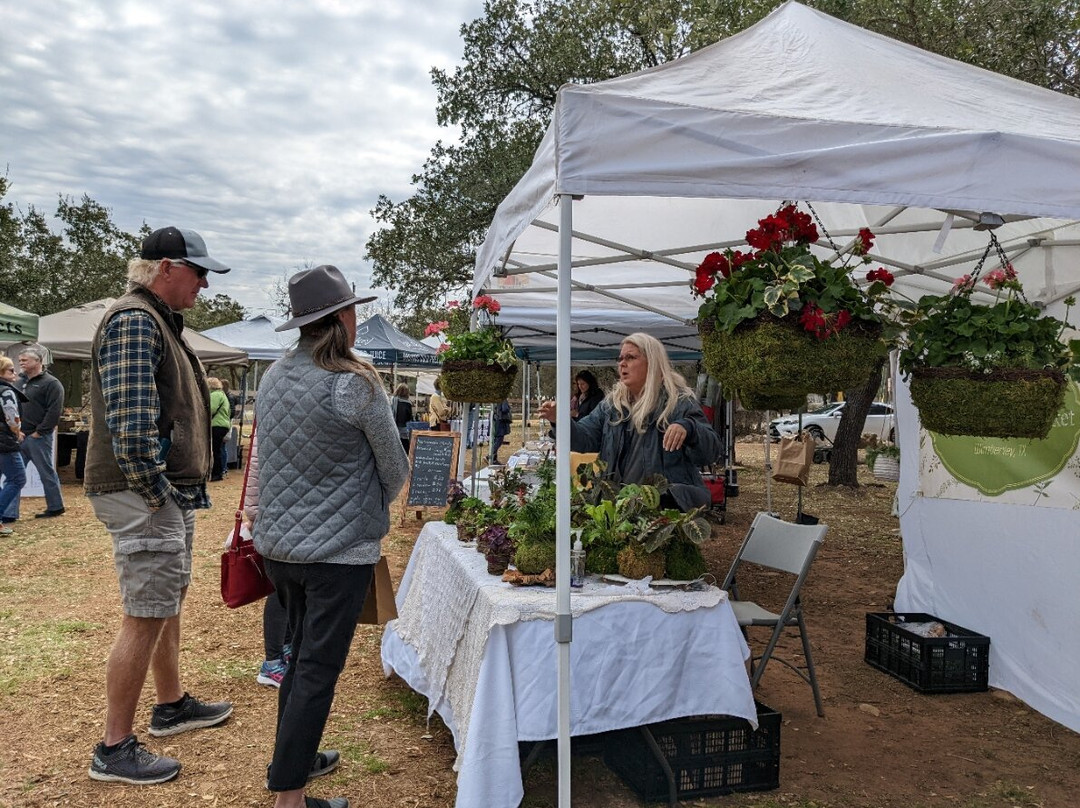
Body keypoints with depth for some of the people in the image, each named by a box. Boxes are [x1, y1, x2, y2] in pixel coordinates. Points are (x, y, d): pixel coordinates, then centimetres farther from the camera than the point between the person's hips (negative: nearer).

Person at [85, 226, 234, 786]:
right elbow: (129, 421, -27)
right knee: (145, 617, -2)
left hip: (173, 492, 11)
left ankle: (171, 705, 37)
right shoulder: (134, 320, -16)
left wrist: (181, 493, 15)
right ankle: (114, 749, 11)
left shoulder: (160, 321, 17)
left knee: (168, 601, 20)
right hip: (144, 495, -10)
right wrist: (156, 494, -19)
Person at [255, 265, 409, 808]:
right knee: (319, 670, 4)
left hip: (279, 543, 7)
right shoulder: (355, 385, -17)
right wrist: (374, 505, 14)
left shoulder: (273, 376, 3)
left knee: (302, 655, 23)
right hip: (338, 549, -7)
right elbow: (395, 470, -7)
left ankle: (294, 758, 38)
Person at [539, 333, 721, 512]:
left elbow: (710, 452, -10)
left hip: (669, 505, -4)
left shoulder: (679, 401, -3)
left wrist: (687, 428, -32)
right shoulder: (611, 404, 15)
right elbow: (584, 438, 9)